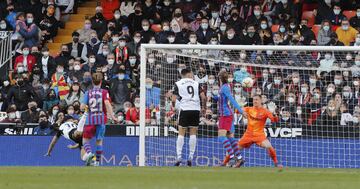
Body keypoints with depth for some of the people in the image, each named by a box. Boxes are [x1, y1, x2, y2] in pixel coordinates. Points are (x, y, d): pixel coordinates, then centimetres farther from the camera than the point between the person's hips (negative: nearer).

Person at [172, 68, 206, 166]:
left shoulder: (178, 84, 5)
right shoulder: (196, 83, 9)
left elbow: (174, 100, -3)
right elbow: (203, 97, 0)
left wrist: (173, 107, 17)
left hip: (184, 109, -1)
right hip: (196, 109, 1)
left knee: (181, 134, 3)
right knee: (193, 133, 7)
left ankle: (179, 157, -4)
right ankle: (190, 158, 3)